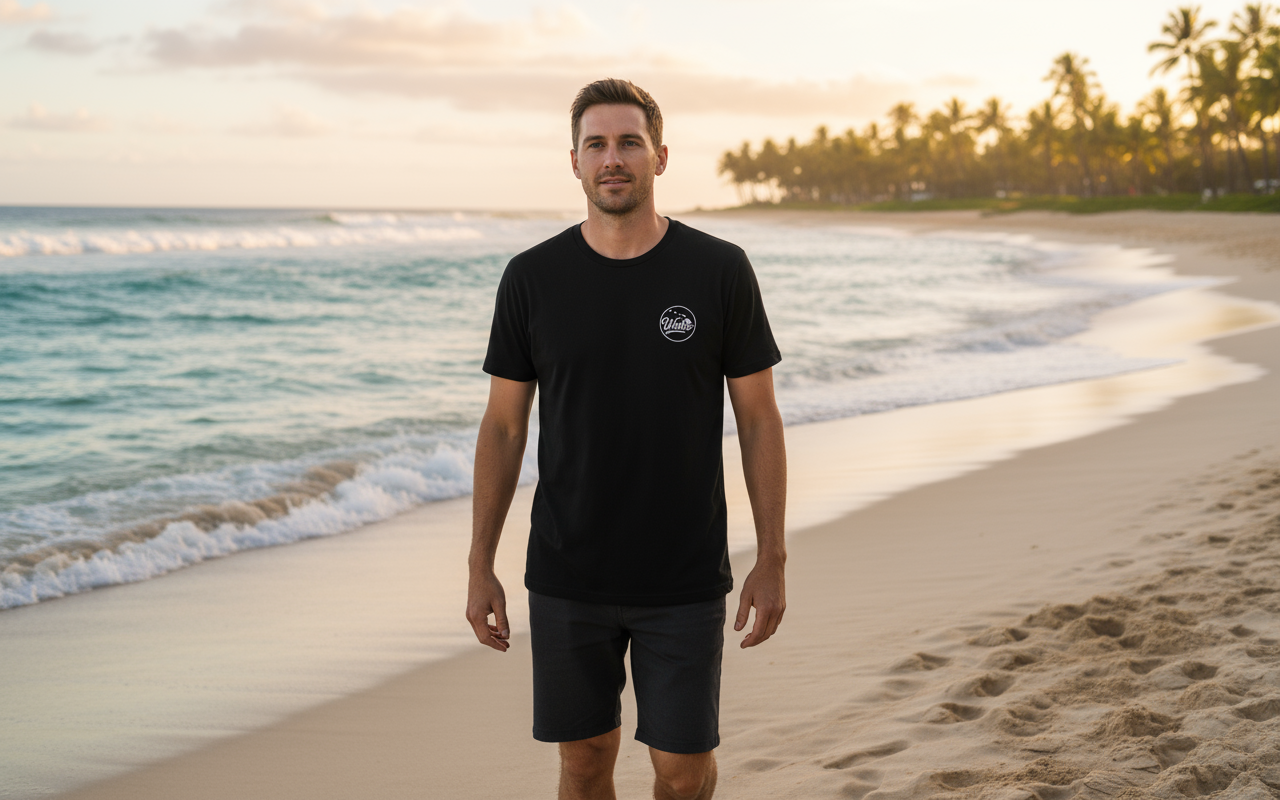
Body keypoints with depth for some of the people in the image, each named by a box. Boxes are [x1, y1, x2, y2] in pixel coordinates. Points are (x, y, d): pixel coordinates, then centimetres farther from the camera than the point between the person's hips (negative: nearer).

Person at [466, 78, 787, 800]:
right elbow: (504, 427, 4)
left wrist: (772, 561, -3)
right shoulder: (533, 278, -1)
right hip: (567, 579, 1)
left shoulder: (720, 271, -4)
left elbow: (759, 419, 0)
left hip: (686, 579, -1)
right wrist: (481, 567, 2)